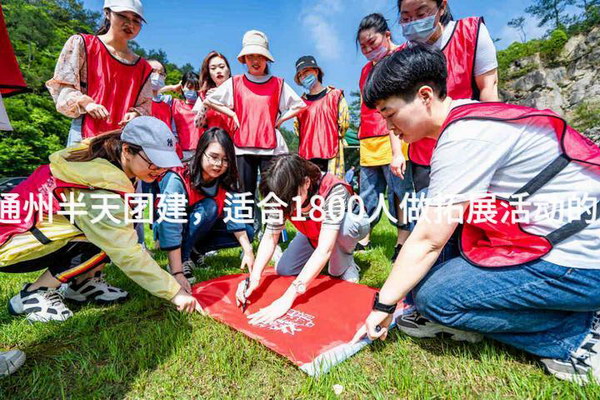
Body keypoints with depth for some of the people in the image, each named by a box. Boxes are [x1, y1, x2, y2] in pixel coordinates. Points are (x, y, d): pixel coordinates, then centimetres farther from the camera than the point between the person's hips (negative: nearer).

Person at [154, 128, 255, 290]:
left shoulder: (225, 182, -14)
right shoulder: (177, 179, -31)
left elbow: (234, 215, -21)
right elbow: (170, 229, -36)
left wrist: (248, 250, -31)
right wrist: (177, 273, -40)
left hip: (201, 231, 6)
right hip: (169, 230, -6)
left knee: (247, 232, -9)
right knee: (209, 206, -32)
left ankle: (195, 250, 1)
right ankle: (183, 258, -18)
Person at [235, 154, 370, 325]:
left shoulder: (333, 190, -41)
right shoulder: (283, 195, -26)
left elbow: (325, 248, -46)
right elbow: (270, 237, -21)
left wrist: (288, 297, -51)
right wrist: (254, 277, -37)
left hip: (352, 222, -4)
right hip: (315, 233, 5)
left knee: (342, 226, -39)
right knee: (283, 270, -7)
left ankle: (344, 264, -9)